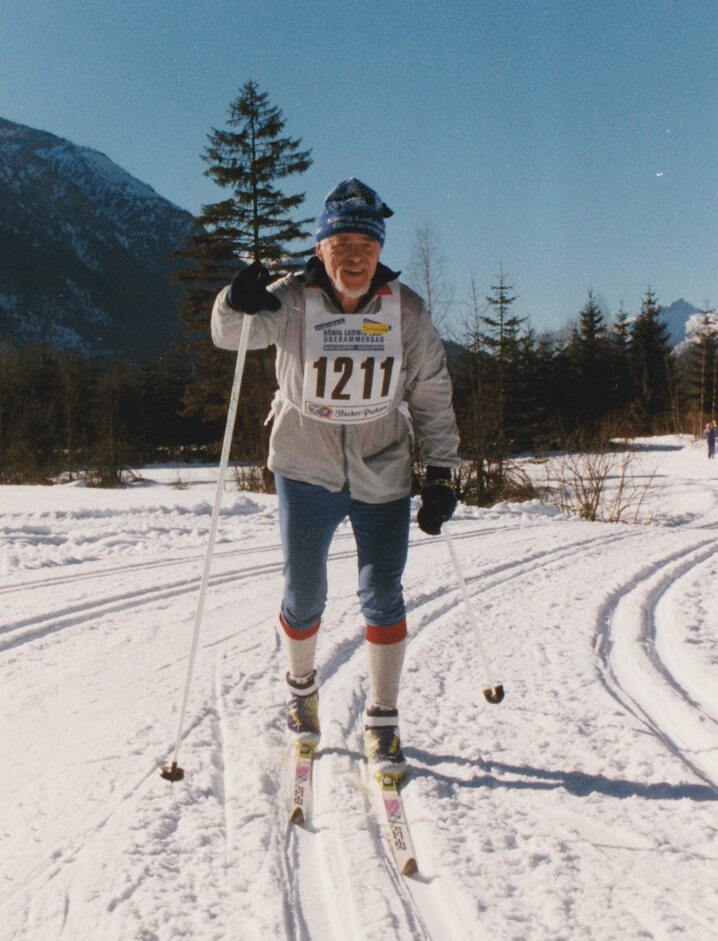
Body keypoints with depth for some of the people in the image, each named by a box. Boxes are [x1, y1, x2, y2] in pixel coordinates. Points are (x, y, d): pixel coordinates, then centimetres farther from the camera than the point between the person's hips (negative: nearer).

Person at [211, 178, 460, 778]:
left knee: (382, 597, 0)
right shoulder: (294, 301, -9)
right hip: (306, 468, 0)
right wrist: (240, 303, -40)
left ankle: (383, 722, 16)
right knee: (304, 597, 7)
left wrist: (441, 474, -4)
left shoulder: (406, 311, -7)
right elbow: (231, 334, -18)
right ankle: (302, 687, 37)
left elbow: (433, 397, 0)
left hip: (384, 475, 1)